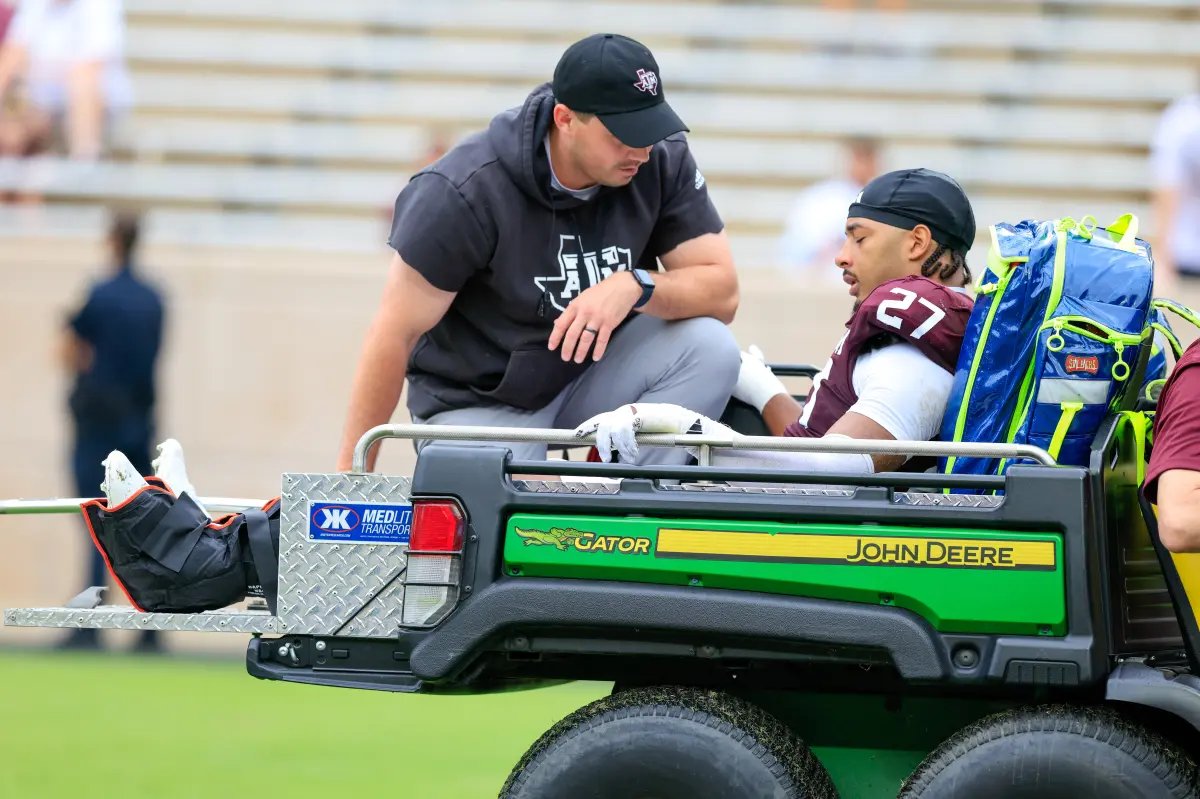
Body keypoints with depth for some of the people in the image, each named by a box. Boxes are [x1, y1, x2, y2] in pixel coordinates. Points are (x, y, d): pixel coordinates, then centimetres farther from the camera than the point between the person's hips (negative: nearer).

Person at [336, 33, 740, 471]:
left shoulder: (664, 162, -12)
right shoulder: (466, 189, -23)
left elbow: (722, 292, -11)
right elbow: (396, 335, -19)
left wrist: (635, 286, -33)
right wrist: (351, 476, -19)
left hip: (593, 377, 4)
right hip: (482, 404, -4)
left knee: (709, 347, -22)